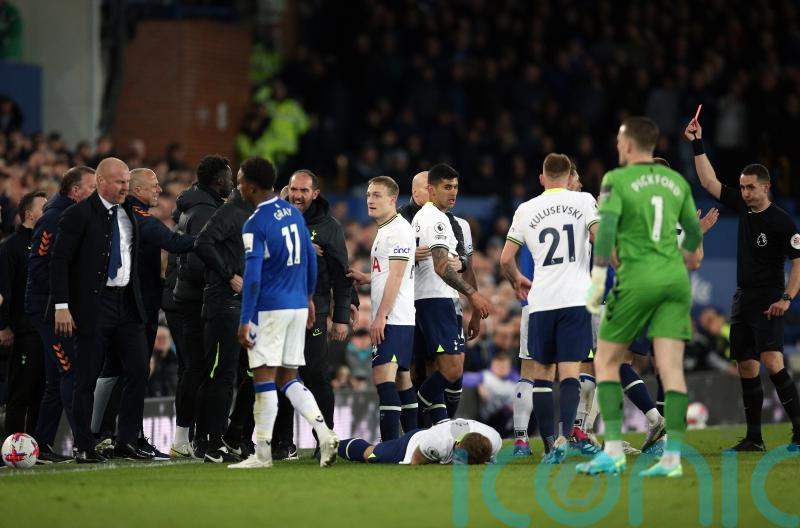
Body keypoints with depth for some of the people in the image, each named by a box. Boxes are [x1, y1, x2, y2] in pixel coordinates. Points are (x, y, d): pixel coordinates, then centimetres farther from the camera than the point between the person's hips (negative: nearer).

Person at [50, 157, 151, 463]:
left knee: (138, 372, 1)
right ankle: (83, 448, 6)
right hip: (93, 306, -6)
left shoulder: (129, 213, 11)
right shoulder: (79, 215, -8)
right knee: (87, 379, 0)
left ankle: (126, 442, 9)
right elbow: (59, 261, -11)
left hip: (127, 305, 6)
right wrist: (62, 306, -16)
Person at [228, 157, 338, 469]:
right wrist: (308, 297, 27)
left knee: (264, 379, -3)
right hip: (298, 306, 7)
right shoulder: (293, 213, 10)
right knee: (288, 379, 14)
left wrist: (245, 321, -15)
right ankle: (324, 432, -1)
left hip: (270, 309, -7)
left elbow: (252, 277, -17)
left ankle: (262, 454, -1)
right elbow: (311, 258, 17)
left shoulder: (255, 224, -13)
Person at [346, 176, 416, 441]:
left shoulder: (399, 230, -11)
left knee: (383, 375, -17)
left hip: (394, 319, -11)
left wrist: (381, 316, -21)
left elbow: (396, 276, -18)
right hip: (389, 319, 11)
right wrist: (365, 278, 16)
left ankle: (390, 445, -23)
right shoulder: (384, 230, 20)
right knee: (402, 379, 11)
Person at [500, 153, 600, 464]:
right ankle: (563, 436, -23)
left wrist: (517, 281, 32)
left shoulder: (526, 210, 10)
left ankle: (549, 443, 6)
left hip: (541, 301, 2)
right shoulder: (584, 201, 4)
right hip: (575, 298, -2)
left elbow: (506, 259, 12)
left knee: (542, 374, 10)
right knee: (570, 373, -5)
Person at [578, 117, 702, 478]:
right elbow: (693, 230, 21)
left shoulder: (616, 180, -2)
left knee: (606, 363, 8)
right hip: (675, 277, 4)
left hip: (637, 278, -4)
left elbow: (606, 227, -14)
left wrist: (597, 279, -14)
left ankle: (614, 452, -1)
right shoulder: (676, 181, 12)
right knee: (671, 368, 0)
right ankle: (672, 457, -8)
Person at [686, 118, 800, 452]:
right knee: (746, 367, 5)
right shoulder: (742, 208, 9)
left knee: (772, 362, -20)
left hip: (768, 301, -7)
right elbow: (709, 183, 13)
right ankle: (754, 438, 10)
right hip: (743, 298, 7)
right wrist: (698, 145, 7)